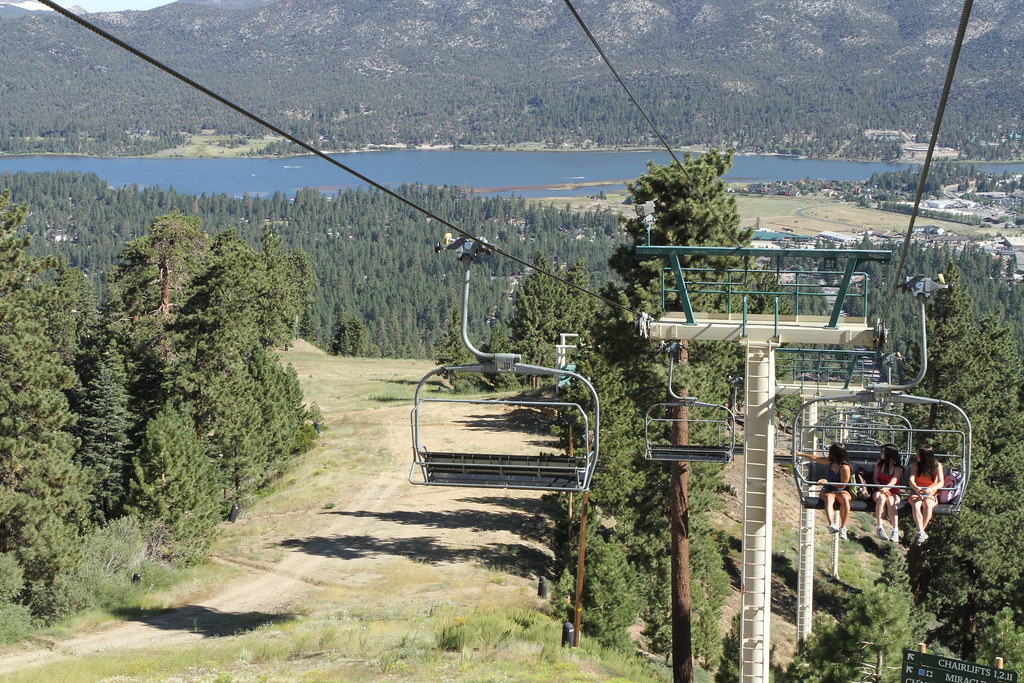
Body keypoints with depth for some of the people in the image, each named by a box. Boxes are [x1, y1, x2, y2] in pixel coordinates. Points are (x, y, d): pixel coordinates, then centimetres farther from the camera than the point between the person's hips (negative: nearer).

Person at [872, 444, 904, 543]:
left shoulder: (898, 468, -1)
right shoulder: (879, 464, 10)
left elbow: (892, 483, -13)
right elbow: (875, 479, 7)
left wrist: (885, 488, -34)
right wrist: (881, 488, -13)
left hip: (893, 493, -2)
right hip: (880, 490, 2)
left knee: (890, 501, -36)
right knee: (881, 498, -35)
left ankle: (895, 531, -42)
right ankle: (879, 527, -39)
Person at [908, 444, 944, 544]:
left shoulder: (937, 466, -3)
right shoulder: (916, 465, 3)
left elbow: (941, 483, -14)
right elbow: (911, 480, -11)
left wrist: (932, 489, -37)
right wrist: (915, 488, -35)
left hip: (931, 494, -1)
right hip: (916, 493, 1)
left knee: (928, 505, -36)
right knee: (916, 504, -34)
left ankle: (920, 532, -29)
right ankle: (921, 532, -41)